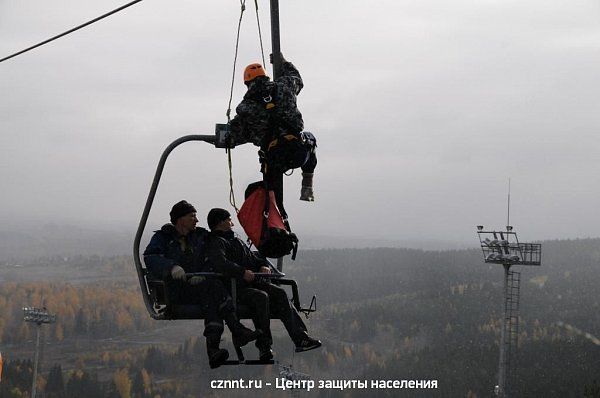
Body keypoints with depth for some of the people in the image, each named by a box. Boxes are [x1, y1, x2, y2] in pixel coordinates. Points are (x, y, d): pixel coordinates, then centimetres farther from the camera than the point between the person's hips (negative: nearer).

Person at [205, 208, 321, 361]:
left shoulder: (236, 240, 28)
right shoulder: (216, 242, -3)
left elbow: (252, 257, 32)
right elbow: (220, 263, -23)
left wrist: (263, 265, 10)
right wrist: (242, 272, -28)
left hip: (252, 282, 9)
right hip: (235, 288, -9)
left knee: (280, 293, -12)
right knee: (261, 297, -32)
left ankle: (300, 338, -18)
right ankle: (264, 345, -29)